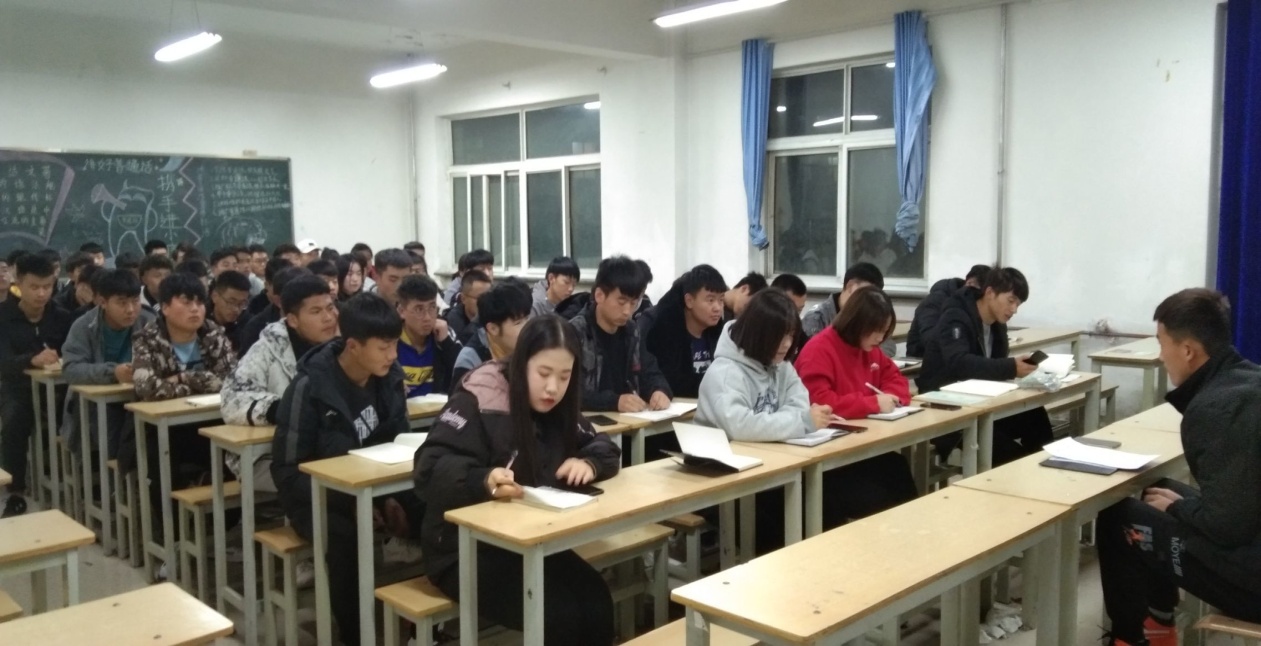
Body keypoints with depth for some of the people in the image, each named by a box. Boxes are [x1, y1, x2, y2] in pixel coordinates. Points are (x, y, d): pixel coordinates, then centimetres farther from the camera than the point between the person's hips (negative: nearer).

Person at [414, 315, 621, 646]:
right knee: (558, 615, -25)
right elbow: (430, 470, -23)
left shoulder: (559, 409, 4)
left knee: (596, 601, -19)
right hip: (467, 551, -6)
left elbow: (603, 447, 11)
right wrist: (485, 481, -42)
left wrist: (588, 463, -14)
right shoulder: (478, 401, -17)